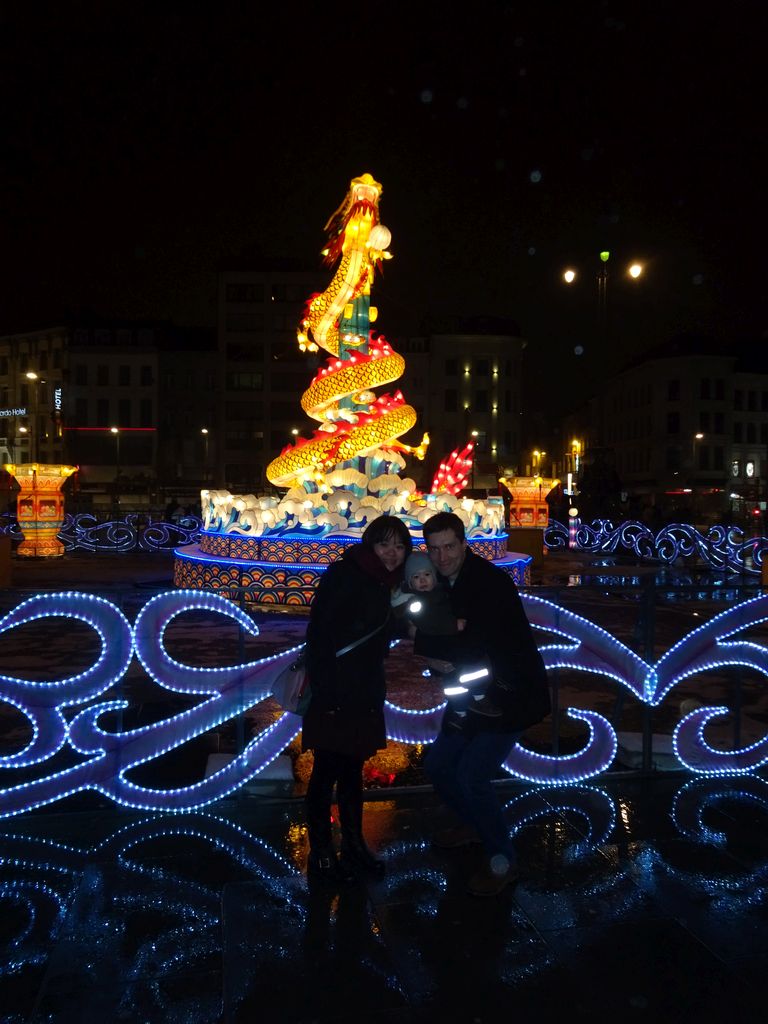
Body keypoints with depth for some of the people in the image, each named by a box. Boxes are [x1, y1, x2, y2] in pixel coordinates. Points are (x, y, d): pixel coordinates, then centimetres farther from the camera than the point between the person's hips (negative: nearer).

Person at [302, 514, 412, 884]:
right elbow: (318, 635, -19)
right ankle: (320, 855, 16)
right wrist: (325, 692, -22)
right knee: (327, 771, 3)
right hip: (334, 696, -8)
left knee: (353, 769, 17)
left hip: (364, 696, 8)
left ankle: (354, 847, 29)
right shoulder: (342, 575, -13)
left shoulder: (381, 585, 11)